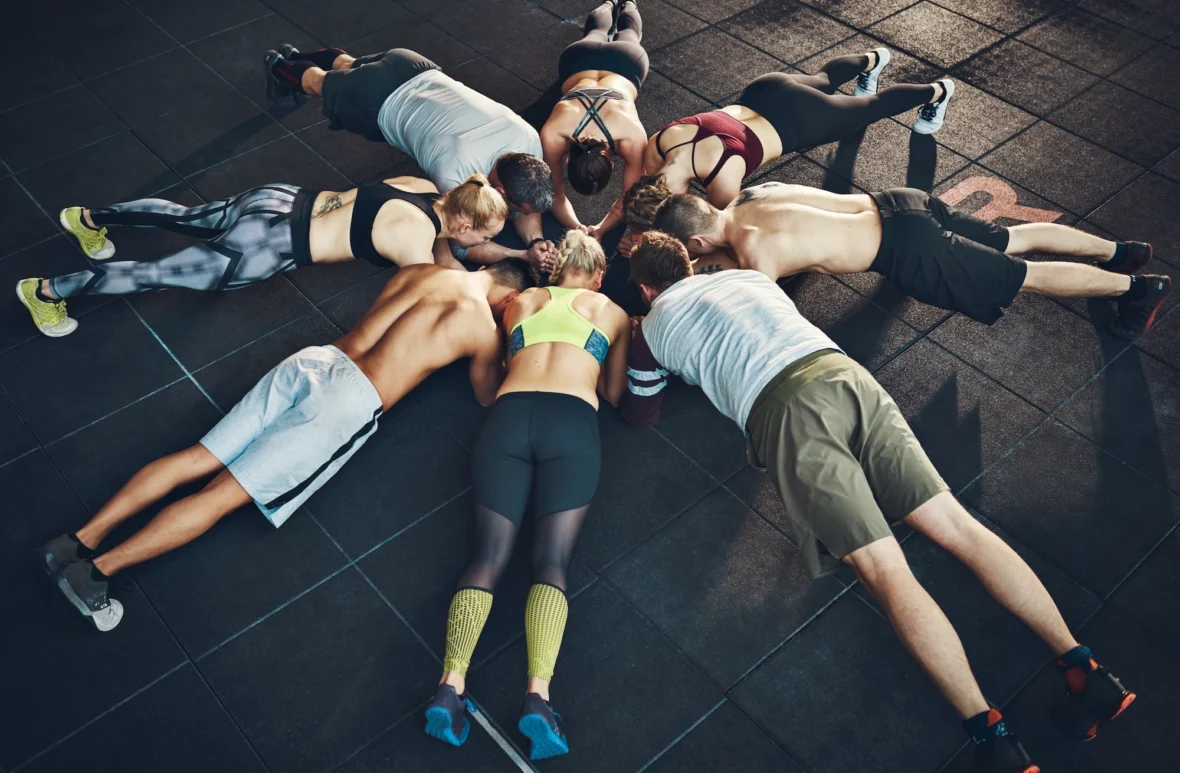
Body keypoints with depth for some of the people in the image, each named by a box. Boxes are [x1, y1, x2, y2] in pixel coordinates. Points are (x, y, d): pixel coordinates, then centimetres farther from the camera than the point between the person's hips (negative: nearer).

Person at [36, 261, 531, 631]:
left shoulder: (419, 271, 20)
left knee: (196, 460, 4)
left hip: (310, 360, 6)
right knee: (224, 495, -7)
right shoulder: (484, 328, 3)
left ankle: (80, 540, 0)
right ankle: (98, 568, -10)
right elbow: (488, 398, 20)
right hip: (348, 401, -6)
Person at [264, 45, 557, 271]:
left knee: (348, 67, 37)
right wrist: (524, 256, -44)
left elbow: (527, 205, -14)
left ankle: (297, 57, 63)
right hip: (378, 101, -4)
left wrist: (535, 242, -35)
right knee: (322, 82, 31)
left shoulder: (529, 139, -31)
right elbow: (459, 244, -31)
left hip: (417, 70, 4)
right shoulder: (454, 173, -46)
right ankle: (281, 68, 61)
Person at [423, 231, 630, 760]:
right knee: (552, 560, -11)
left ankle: (451, 684, -26)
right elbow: (613, 393, 29)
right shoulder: (613, 313, 25)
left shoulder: (519, 303, 29)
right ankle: (537, 694, -31)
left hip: (507, 416, 2)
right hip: (571, 421, -1)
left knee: (488, 556, -6)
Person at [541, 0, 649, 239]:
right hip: (578, 57, 1)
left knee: (628, 34, 38)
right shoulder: (553, 133, -45)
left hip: (628, 58, 0)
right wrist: (578, 229, -50)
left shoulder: (632, 136, -48)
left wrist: (599, 230, -49)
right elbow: (554, 193, -32)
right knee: (597, 29, 38)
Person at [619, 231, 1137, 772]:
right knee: (955, 524, 0)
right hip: (845, 373, 5)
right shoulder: (747, 274, 33)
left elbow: (639, 415, 31)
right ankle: (1082, 666, -8)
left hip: (783, 412, -5)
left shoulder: (654, 326, 20)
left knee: (885, 570, -12)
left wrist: (640, 341, 47)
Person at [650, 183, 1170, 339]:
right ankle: (1121, 251, 33)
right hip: (898, 205, 8)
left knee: (1024, 276, 4)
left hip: (907, 250, -8)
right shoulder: (753, 193, 5)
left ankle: (1138, 286, 14)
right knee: (1013, 239, 22)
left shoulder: (751, 251, -20)